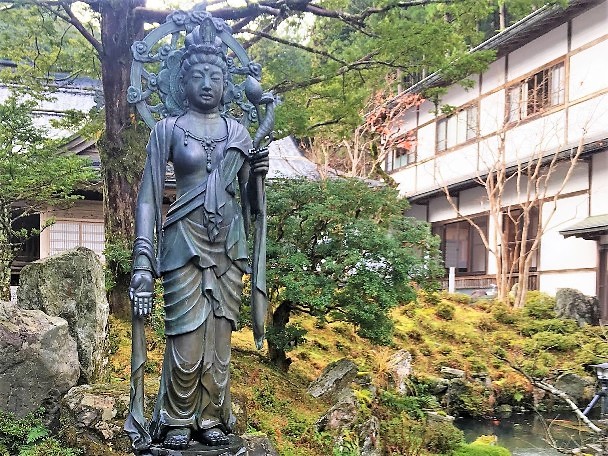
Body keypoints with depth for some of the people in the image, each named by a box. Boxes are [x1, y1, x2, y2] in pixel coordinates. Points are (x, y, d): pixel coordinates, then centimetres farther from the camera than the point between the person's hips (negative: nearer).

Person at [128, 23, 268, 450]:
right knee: (187, 338, -6)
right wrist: (143, 260, -12)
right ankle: (177, 421, 13)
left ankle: (212, 419, 19)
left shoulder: (239, 132, 11)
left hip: (228, 244, 4)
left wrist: (258, 175, -5)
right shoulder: (168, 129, 1)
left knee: (219, 336, 7)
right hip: (186, 242, -3)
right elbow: (149, 195, -4)